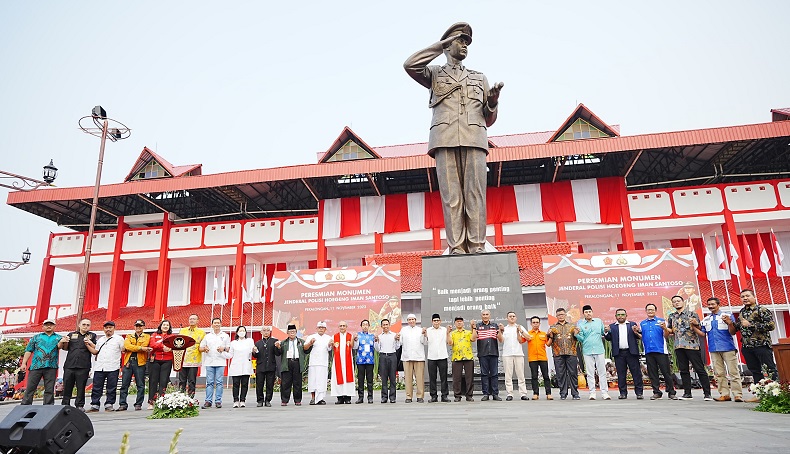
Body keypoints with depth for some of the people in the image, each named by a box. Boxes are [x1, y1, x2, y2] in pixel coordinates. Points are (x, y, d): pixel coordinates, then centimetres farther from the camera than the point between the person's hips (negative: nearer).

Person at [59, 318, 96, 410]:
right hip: (69, 365, 2)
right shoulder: (71, 334, 14)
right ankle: (65, 404, 17)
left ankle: (80, 405, 9)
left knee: (81, 387, 1)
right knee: (67, 386, 6)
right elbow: (65, 348, 21)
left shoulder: (92, 336, 10)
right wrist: (64, 342, 1)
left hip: (83, 367, -2)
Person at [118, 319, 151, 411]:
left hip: (140, 362, -2)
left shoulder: (147, 337, 11)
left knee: (140, 385, -1)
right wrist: (141, 348, -11)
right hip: (128, 362, 3)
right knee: (124, 385, 3)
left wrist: (133, 348, -6)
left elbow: (144, 346, -8)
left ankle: (138, 404, 5)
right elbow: (127, 346, -3)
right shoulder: (129, 337, 18)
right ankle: (123, 404, 9)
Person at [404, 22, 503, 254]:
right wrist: (441, 45, 8)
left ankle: (477, 248, -10)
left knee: (475, 194, -9)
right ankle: (457, 248, -10)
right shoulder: (435, 74, 23)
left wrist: (493, 100, 2)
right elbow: (410, 65, 0)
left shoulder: (479, 78, 29)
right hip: (445, 140, -2)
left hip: (474, 139, 2)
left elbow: (488, 119, 24)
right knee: (451, 196, -9)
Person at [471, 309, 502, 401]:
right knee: (484, 374, 1)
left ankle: (495, 394, 6)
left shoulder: (495, 326, 12)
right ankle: (486, 394, 7)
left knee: (494, 374, 1)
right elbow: (473, 339, -2)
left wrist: (500, 330, -6)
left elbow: (500, 340, 8)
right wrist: (474, 328, -9)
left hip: (494, 353, 1)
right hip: (482, 354, -1)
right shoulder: (478, 326, 8)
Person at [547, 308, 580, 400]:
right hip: (558, 354, 0)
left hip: (571, 353, 0)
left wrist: (576, 334, -3)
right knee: (561, 374, 0)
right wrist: (551, 336, -7)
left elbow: (578, 340, 16)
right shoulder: (552, 328, 14)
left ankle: (575, 393, 6)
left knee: (573, 373, -2)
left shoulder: (572, 326, 16)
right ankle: (563, 394, 7)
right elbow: (548, 344, 12)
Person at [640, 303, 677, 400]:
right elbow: (641, 337, 14)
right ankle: (656, 392, 12)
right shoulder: (642, 323, 15)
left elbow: (666, 336, 0)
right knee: (652, 373, 5)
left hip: (661, 350, -3)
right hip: (648, 351, 3)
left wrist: (665, 328, -20)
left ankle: (671, 392, 7)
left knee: (666, 372, -2)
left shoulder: (661, 321, 6)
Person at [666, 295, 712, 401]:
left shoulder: (692, 314, 3)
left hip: (692, 345, -4)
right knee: (683, 370, 6)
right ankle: (687, 393, 12)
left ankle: (707, 393, 1)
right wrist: (665, 328, -4)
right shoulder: (671, 316, 15)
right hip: (678, 346, 4)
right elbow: (670, 331, 18)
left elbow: (699, 331, 2)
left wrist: (693, 325, -19)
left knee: (700, 369, -4)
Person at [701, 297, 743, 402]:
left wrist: (729, 323, -21)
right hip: (714, 349, 4)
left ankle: (738, 395, -6)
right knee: (719, 373, 3)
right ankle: (724, 394, 6)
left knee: (733, 372, -6)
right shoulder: (706, 320, 16)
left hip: (728, 348, -4)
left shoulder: (728, 316, 5)